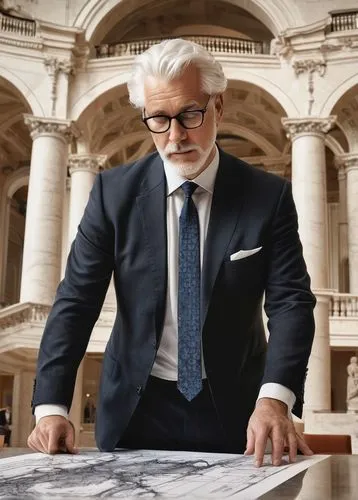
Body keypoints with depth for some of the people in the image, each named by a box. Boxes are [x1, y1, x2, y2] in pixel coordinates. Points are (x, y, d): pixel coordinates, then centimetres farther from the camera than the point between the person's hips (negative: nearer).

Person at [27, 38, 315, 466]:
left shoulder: (269, 196, -7)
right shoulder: (114, 191, -6)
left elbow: (291, 301, -12)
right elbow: (76, 299, -8)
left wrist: (275, 397, -29)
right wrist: (51, 406, -20)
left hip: (233, 411, 0)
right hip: (134, 409, 1)